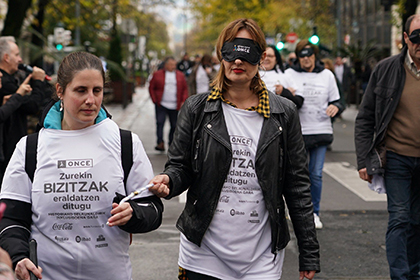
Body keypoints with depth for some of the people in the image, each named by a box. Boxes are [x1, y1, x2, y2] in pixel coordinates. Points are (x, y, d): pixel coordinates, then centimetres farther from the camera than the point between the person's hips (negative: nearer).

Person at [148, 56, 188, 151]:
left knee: (174, 125, 5)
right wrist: (155, 100, -1)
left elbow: (185, 89, 12)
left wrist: (183, 101, -1)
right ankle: (160, 143, -15)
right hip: (161, 105, -2)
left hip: (175, 106, 2)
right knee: (160, 123, -13)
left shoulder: (180, 75, 10)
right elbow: (151, 88, 8)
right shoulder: (157, 74, 5)